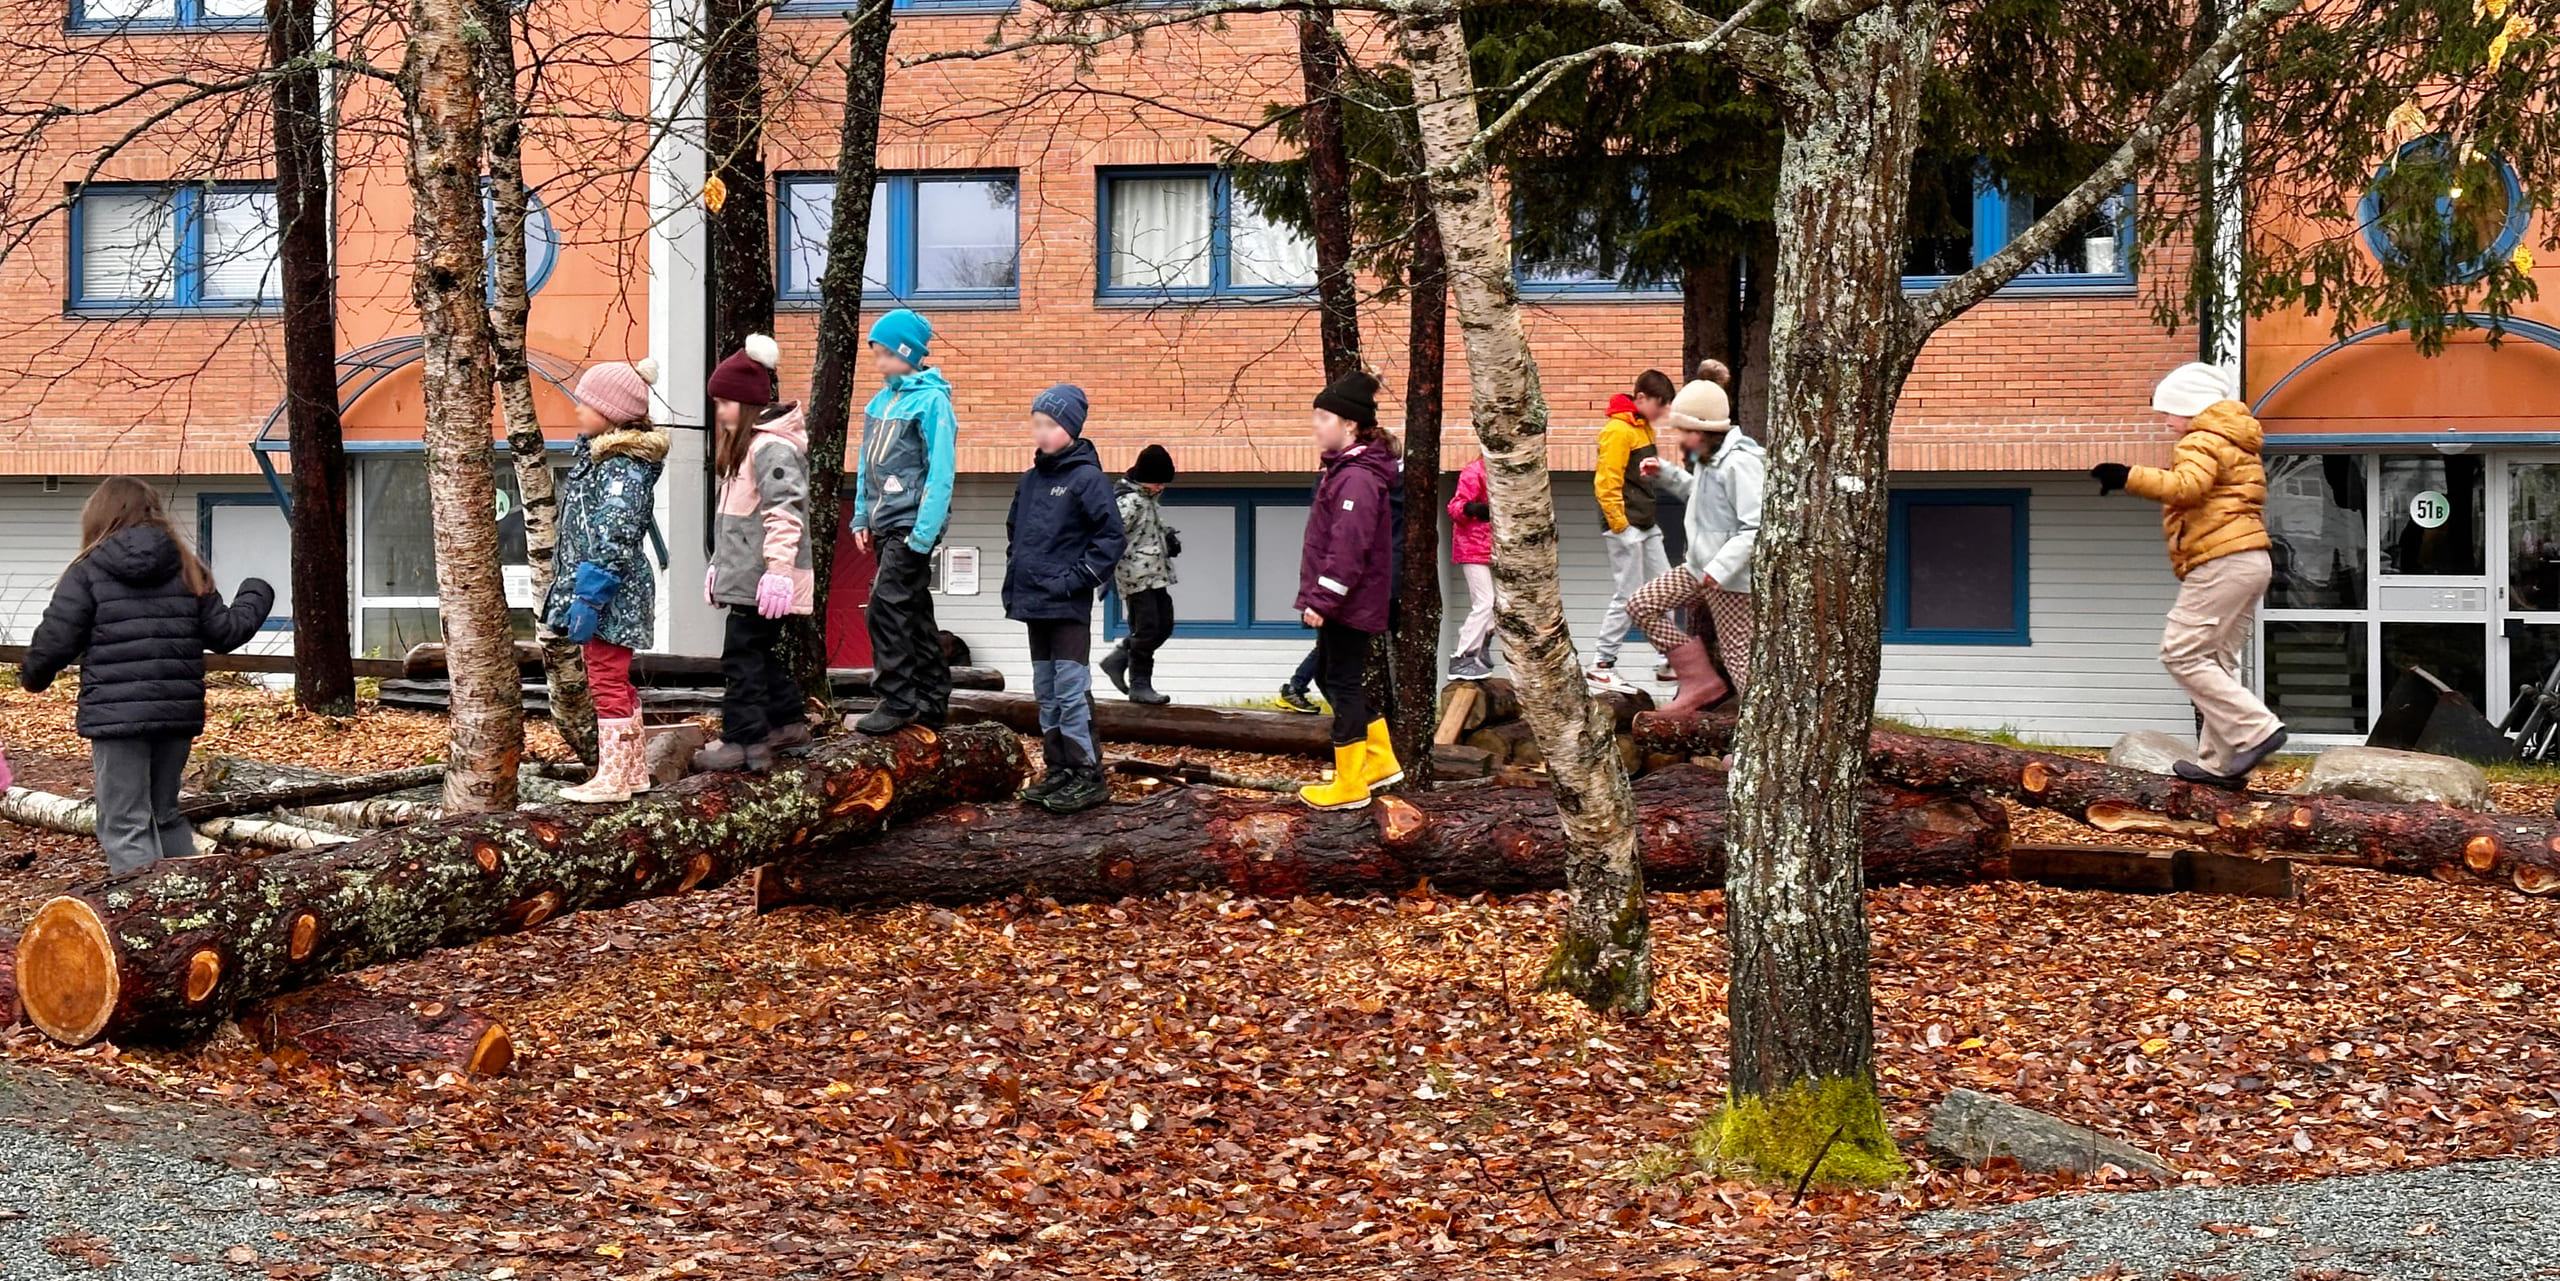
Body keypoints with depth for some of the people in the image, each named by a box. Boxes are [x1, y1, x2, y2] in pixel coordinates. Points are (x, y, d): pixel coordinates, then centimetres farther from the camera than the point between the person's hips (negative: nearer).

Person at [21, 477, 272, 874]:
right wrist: (256, 596, 29)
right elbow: (225, 633, 10)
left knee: (126, 826, 1)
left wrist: (33, 676, 17)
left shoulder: (87, 572, -3)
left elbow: (54, 642, -5)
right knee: (165, 816, 21)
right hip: (178, 714, 5)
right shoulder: (188, 571, 7)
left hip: (115, 716, -4)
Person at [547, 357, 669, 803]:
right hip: (596, 591, 11)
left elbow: (613, 539, -23)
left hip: (609, 595, -11)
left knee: (608, 682, -6)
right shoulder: (596, 453, 16)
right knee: (616, 682, 16)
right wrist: (575, 592, 22)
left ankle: (612, 778, -3)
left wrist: (588, 598, -25)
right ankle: (633, 770, 24)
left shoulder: (623, 466, -17)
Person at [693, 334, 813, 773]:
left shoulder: (772, 448, -16)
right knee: (763, 651, 18)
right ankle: (788, 722, 29)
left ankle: (744, 741, -6)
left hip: (758, 583, -11)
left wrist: (779, 568, -29)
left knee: (742, 655, -8)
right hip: (746, 577, 11)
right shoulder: (744, 445, 18)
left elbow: (785, 512, -25)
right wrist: (721, 566, 27)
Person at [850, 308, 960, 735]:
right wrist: (862, 518, 13)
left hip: (910, 526, -8)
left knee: (887, 607, -13)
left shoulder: (931, 400, -11)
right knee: (914, 611, 12)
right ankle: (932, 701, 19)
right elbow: (867, 463, 20)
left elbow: (941, 472, -16)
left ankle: (898, 702, -7)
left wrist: (923, 534, -20)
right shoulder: (882, 400, 13)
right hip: (884, 525, 8)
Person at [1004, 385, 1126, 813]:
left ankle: (1088, 774, -4)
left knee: (1071, 691, -8)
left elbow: (1112, 537, -12)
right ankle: (1059, 770, 18)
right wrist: (1014, 580, 15)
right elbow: (1014, 533, 26)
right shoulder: (1030, 481, 13)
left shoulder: (1087, 478, -9)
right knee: (1046, 692, 11)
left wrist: (1076, 580, -15)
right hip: (1034, 603, 8)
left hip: (1068, 607, -8)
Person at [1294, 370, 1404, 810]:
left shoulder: (1356, 478, -20)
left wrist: (1321, 599, -25)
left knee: (1343, 684, -3)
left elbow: (1347, 548, -26)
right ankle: (1380, 763, 25)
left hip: (1349, 605, -11)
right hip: (1342, 604, 11)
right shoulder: (1344, 470, 14)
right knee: (1329, 676, 18)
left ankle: (1350, 785, 6)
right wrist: (1317, 598, 20)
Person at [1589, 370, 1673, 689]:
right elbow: (1606, 483, -18)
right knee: (1626, 597, -7)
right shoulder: (1618, 430, -14)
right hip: (1626, 527, -10)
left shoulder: (1644, 428, 15)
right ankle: (1603, 666, 0)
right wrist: (1619, 524, -17)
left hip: (1646, 526, 10)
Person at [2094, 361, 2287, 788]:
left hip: (2221, 562, -11)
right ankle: (2219, 761, 11)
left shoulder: (2203, 441, -8)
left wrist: (2129, 477, -29)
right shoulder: (2235, 445, 25)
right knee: (2217, 662, 11)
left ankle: (2255, 731, -15)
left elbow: (2187, 485, -27)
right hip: (2250, 561, 11)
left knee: (2182, 653, -10)